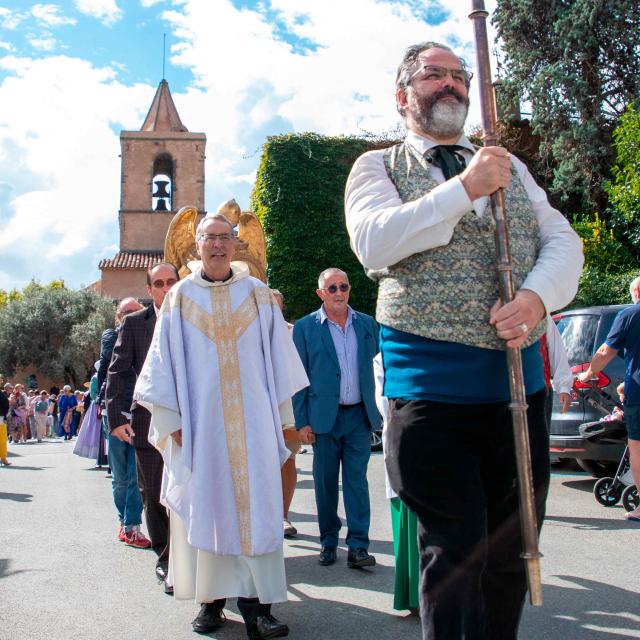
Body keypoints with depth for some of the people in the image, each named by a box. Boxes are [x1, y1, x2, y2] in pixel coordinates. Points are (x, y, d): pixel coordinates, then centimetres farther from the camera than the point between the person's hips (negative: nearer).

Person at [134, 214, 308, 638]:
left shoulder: (258, 295, 9)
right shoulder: (180, 297, 8)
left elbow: (278, 357, 10)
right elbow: (163, 361, 7)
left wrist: (280, 414, 6)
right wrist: (171, 419, 0)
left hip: (251, 420, 0)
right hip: (199, 420, 0)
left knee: (255, 503, -5)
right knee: (205, 505, 1)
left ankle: (255, 602, -3)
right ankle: (212, 599, 11)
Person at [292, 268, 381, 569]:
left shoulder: (367, 324, 7)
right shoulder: (305, 327, 0)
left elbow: (376, 367, 11)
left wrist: (378, 411, 5)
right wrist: (302, 421, -6)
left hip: (360, 415, 2)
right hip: (325, 417, -1)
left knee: (357, 480, 0)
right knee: (325, 482, 7)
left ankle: (358, 546, 5)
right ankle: (328, 541, 21)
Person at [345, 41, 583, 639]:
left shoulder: (506, 165, 20)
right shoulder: (378, 166, 7)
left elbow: (562, 240, 9)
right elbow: (372, 241, -13)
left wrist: (537, 297, -12)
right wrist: (464, 188, -16)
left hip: (520, 376, 5)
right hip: (432, 381, -5)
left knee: (512, 551, 13)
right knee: (454, 553, -3)